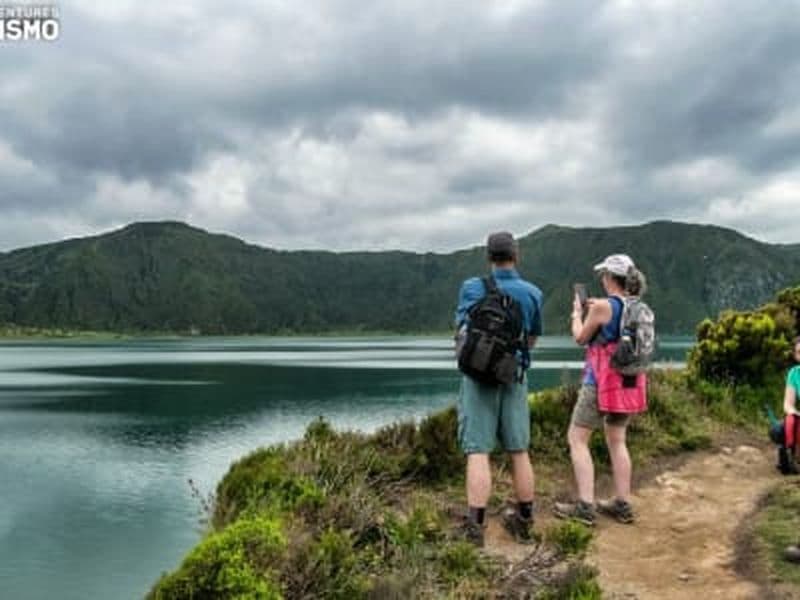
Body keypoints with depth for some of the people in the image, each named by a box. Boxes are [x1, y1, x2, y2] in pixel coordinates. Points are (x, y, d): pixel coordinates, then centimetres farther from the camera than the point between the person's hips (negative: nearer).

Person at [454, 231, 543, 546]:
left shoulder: (472, 288, -5)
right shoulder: (532, 293, 1)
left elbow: (463, 329, -3)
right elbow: (532, 340, 11)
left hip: (479, 376, -2)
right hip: (515, 377, 3)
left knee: (478, 452, -4)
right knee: (519, 451, 12)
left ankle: (475, 527, -9)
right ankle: (524, 520, 23)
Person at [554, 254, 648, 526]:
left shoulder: (603, 306, -15)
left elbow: (581, 338, -2)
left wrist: (577, 313, 14)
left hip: (601, 380, -7)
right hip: (628, 381, 7)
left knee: (577, 439, 1)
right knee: (617, 441, 17)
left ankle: (585, 506, -4)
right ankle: (623, 504, 20)